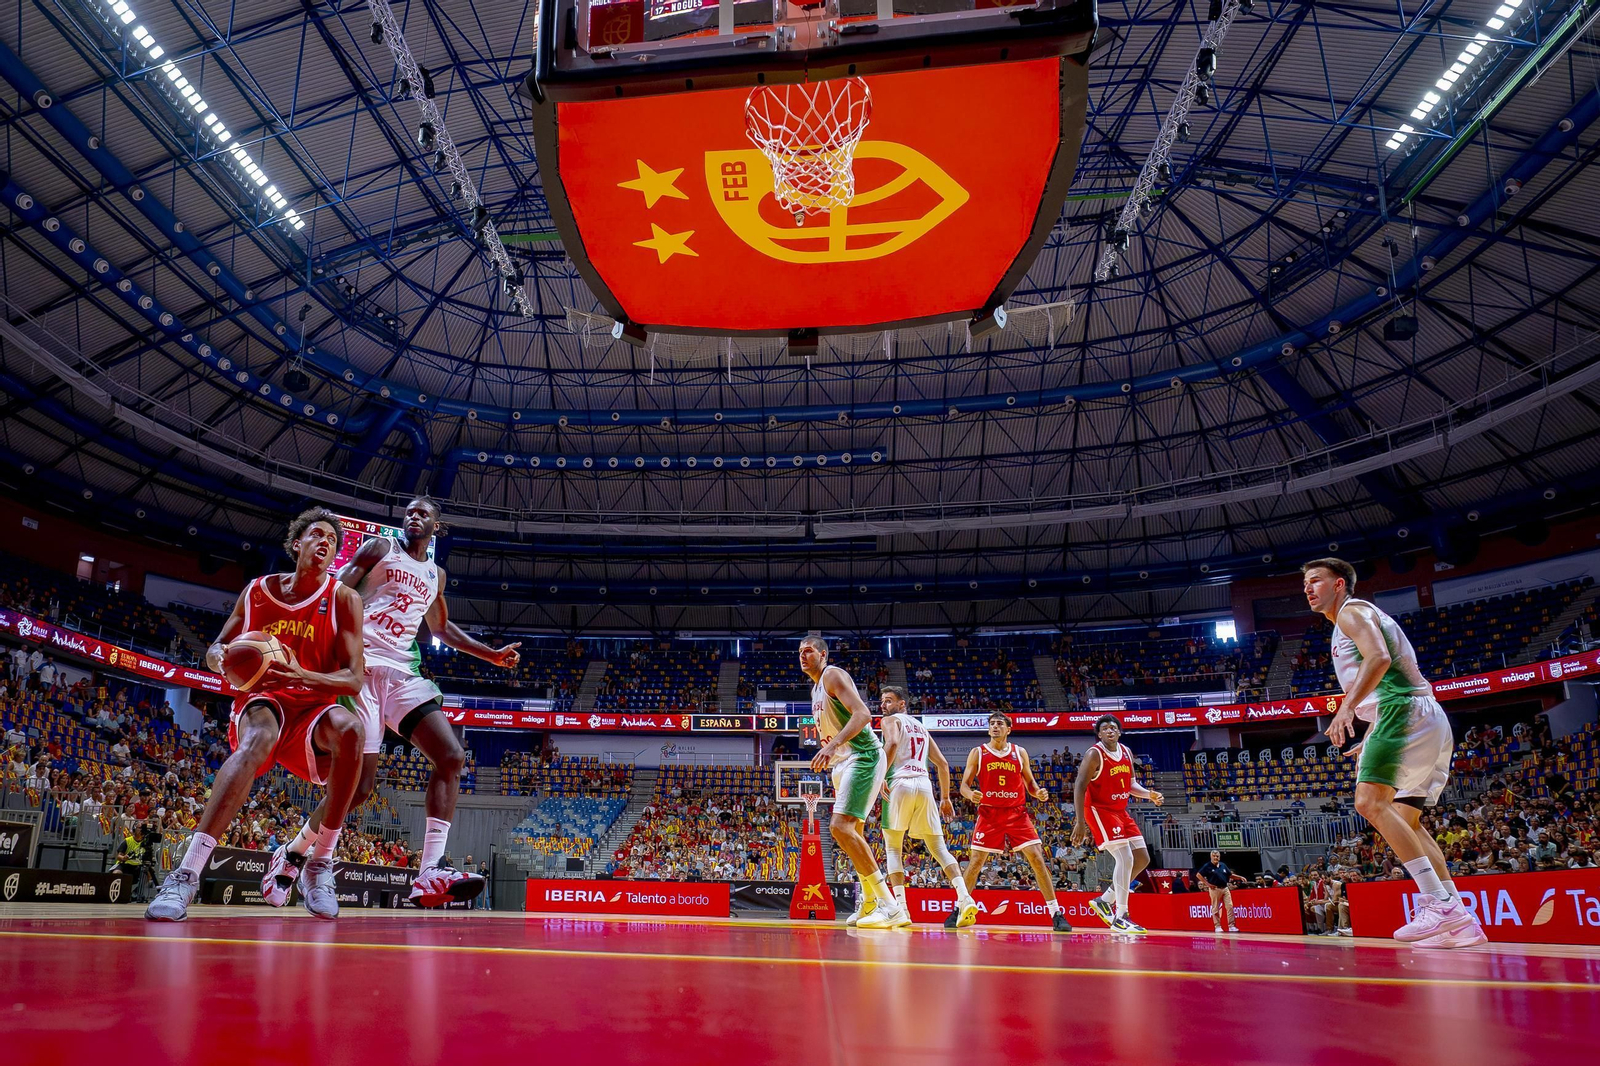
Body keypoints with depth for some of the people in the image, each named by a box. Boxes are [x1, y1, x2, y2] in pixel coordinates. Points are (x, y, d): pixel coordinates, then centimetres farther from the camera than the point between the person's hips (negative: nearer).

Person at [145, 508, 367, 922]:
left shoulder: (343, 599, 0)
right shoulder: (258, 590, 8)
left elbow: (354, 679, -8)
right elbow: (217, 648, 15)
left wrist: (300, 675, -26)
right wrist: (219, 659, -11)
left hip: (313, 706, 0)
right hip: (262, 701, 1)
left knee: (350, 729, -36)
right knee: (258, 738, -38)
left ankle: (320, 866, -23)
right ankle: (187, 873, -41)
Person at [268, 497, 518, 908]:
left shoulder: (436, 574, 22)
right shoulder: (380, 548, 6)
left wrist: (493, 655, 30)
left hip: (404, 673, 6)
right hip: (364, 668, -6)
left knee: (452, 756, -13)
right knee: (360, 783, -10)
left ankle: (430, 873, -18)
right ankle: (291, 854, 16)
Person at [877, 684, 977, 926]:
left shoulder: (891, 720, 8)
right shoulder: (920, 727, 28)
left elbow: (893, 742, -16)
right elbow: (943, 764, 24)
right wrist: (945, 798, 26)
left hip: (901, 782, -5)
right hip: (925, 784, 6)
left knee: (893, 848, 3)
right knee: (938, 847, 9)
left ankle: (900, 907, -11)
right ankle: (964, 897, -9)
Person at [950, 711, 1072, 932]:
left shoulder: (1020, 753, 7)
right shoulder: (977, 753, 2)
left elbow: (1030, 783, 13)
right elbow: (964, 784, 2)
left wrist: (1039, 793, -9)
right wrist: (971, 794, -20)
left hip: (1017, 814, 1)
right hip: (989, 814, -1)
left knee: (1037, 859, -8)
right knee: (976, 861, -2)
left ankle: (1057, 914, -2)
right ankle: (958, 910, 12)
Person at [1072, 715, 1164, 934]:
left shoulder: (1126, 753, 6)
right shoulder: (1094, 755, -16)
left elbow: (1131, 784, 16)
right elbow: (1079, 788, -19)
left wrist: (1150, 794, -5)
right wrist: (1079, 822, -25)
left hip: (1120, 812, 9)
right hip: (1099, 811, -9)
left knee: (1143, 858, 9)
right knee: (1125, 858, -19)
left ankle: (1105, 900, 17)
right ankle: (1120, 918, -15)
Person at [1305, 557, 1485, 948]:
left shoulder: (1351, 610, 2)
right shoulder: (1362, 617, 31)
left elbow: (1379, 657, -18)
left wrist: (1347, 707, -25)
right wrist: (1371, 743, 29)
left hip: (1405, 711, -11)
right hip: (1432, 724, 11)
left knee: (1370, 802, -20)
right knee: (1405, 820, 11)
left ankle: (1442, 905, -26)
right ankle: (1459, 921, 5)